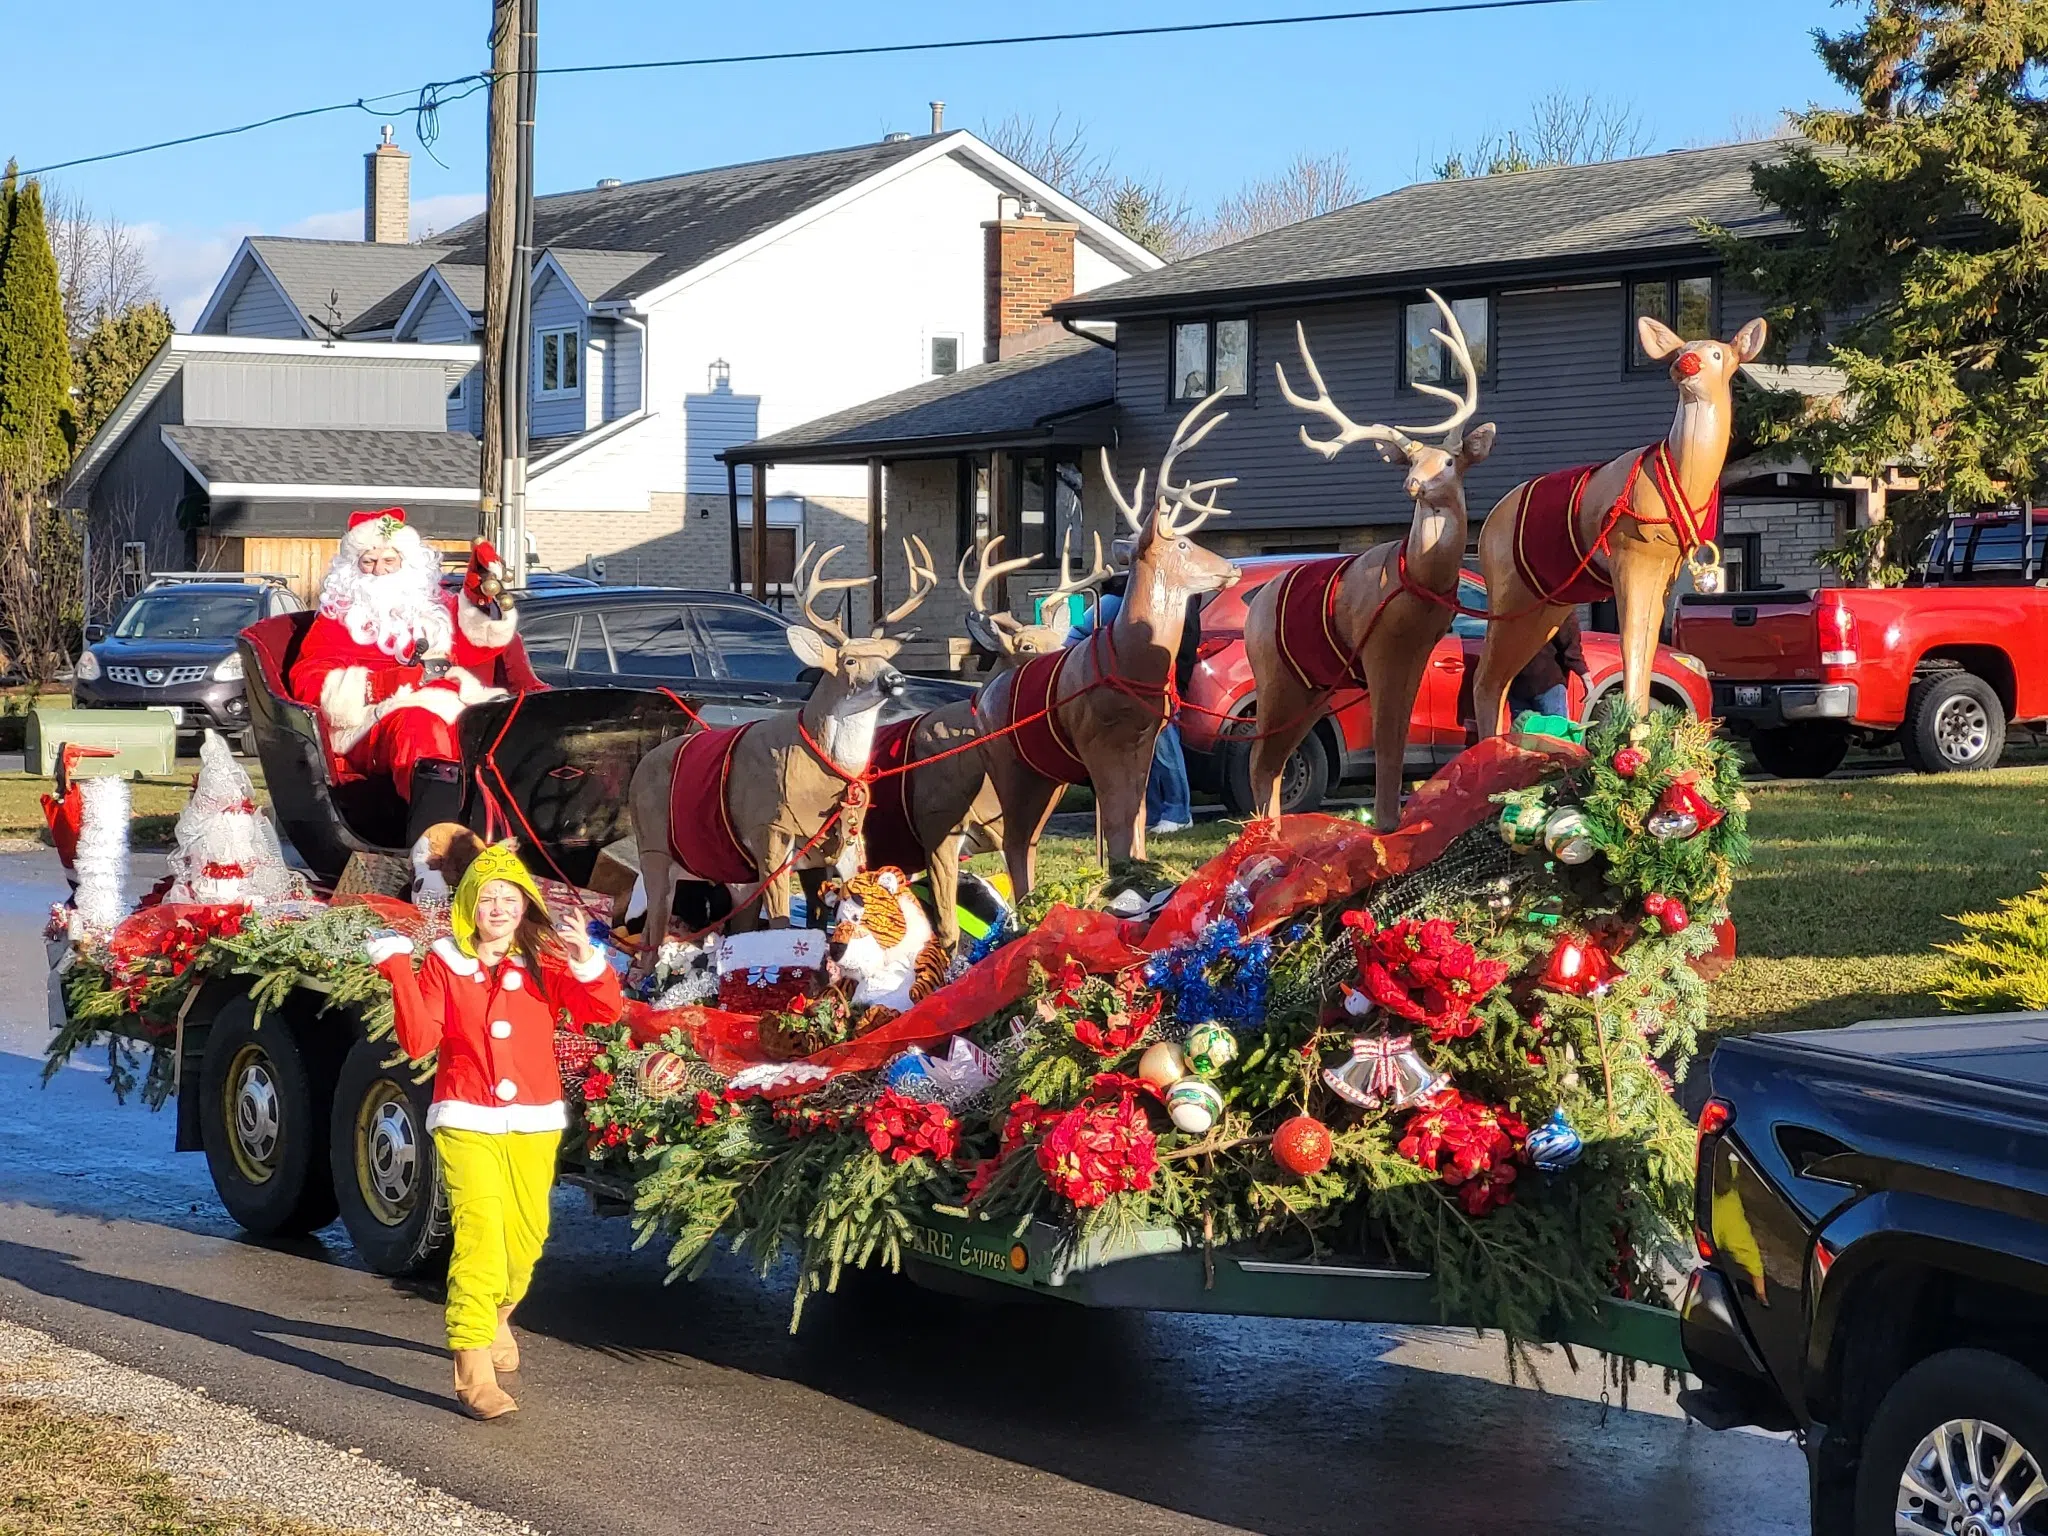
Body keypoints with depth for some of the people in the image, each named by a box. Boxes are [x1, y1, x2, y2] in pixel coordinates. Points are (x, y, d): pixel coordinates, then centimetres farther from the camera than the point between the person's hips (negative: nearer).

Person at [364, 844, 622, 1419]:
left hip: (534, 1125, 3)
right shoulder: (444, 965, 1)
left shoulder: (545, 964, 3)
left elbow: (604, 1010, -10)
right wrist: (400, 974, -17)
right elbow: (418, 1041, -8)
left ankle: (496, 1317, 44)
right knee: (480, 1235, -17)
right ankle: (473, 1370, -21)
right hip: (468, 1123, -3)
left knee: (525, 1237, 12)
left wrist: (588, 961, -27)